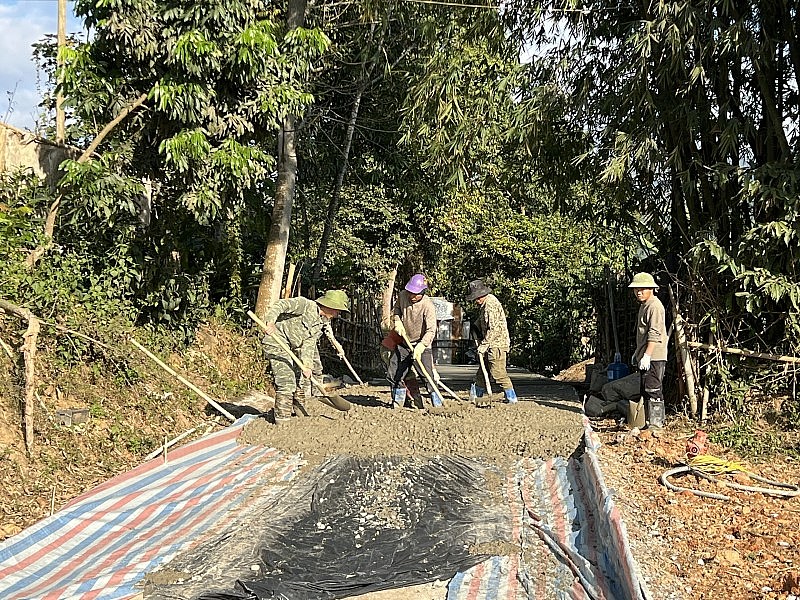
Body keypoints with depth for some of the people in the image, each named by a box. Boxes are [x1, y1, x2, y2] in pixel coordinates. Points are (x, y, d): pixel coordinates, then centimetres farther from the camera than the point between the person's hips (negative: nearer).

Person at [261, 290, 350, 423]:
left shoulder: (322, 324, 6)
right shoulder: (306, 305, -16)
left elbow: (309, 345, -1)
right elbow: (280, 305, -23)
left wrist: (307, 365, -16)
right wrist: (270, 322, -39)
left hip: (292, 348, 9)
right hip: (276, 343, -9)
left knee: (300, 380, 16)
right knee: (287, 382, -14)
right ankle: (282, 419, -6)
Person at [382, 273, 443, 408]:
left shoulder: (428, 305, -24)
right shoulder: (402, 295, -8)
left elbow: (431, 330, -27)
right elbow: (396, 309, 14)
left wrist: (420, 347, -38)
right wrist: (397, 321, -5)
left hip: (422, 345, -6)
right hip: (403, 342, 6)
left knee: (428, 376, -15)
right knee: (394, 374, 10)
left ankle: (438, 405, -9)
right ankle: (397, 403, 27)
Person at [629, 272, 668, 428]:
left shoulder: (654, 306, -14)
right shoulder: (643, 306, 19)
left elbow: (655, 334, -21)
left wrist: (647, 355, -25)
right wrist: (637, 353, 27)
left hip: (654, 357, -11)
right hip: (645, 357, 11)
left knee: (653, 390, -9)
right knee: (646, 390, 14)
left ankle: (656, 423, -6)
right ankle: (650, 421, 22)